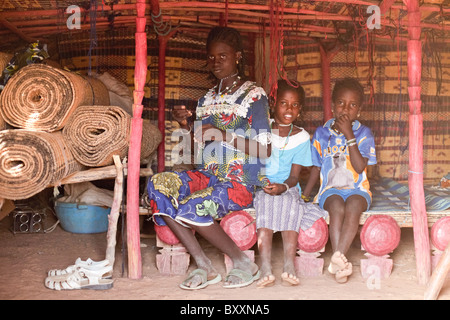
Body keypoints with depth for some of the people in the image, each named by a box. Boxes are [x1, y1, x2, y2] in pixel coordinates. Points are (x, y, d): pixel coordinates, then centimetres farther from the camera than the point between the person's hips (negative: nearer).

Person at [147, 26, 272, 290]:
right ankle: (204, 265, -15)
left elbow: (265, 150, -10)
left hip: (242, 180, -6)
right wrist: (187, 126, -1)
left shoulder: (254, 95, -4)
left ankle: (244, 263, -6)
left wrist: (225, 136, -20)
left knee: (192, 208, -29)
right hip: (208, 174, 7)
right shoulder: (207, 99, 15)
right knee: (158, 185, -19)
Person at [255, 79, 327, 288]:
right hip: (260, 187, 0)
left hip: (288, 187, 1)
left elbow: (295, 175, 0)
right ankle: (265, 268, -44)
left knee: (290, 203, -33)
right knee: (265, 201, -34)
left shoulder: (301, 137, 6)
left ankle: (289, 266, -42)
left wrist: (283, 187, -21)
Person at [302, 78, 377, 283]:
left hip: (357, 189, 0)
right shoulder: (321, 133, 8)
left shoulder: (363, 133, 2)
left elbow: (360, 167, -12)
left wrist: (349, 135, -16)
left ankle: (338, 257, -38)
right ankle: (341, 263, -34)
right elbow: (316, 167, 16)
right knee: (337, 206, -33)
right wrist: (304, 194, 9)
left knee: (353, 206, -35)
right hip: (330, 189, 1)